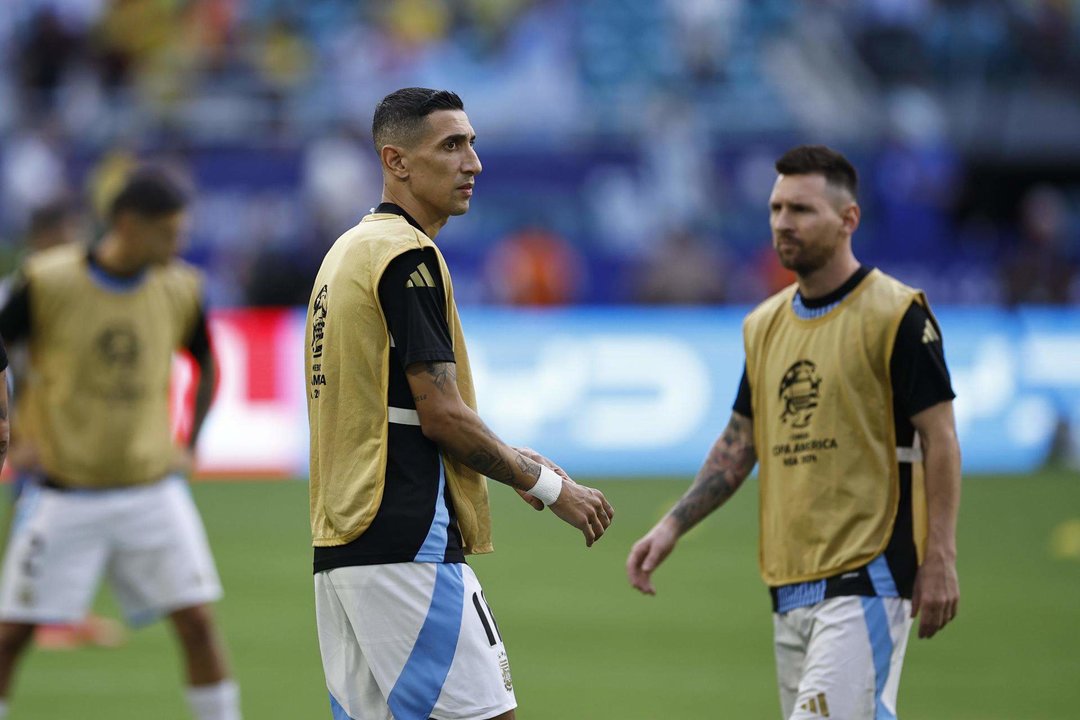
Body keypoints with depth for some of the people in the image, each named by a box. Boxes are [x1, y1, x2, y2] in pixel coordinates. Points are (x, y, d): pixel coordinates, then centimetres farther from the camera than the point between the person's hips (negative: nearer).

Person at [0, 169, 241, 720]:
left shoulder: (180, 290, -1)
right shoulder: (48, 282, -11)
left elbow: (206, 363, 18)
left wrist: (189, 447, 11)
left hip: (153, 491, 2)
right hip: (64, 491, -2)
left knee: (196, 619, -5)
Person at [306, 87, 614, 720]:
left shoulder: (350, 252, 18)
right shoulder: (410, 257, -11)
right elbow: (440, 413, -14)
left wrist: (508, 459, 20)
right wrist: (546, 485, -4)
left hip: (339, 542, 10)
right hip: (407, 543, -10)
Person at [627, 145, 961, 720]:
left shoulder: (896, 315, -6)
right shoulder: (764, 325, 15)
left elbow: (940, 437, -7)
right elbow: (738, 442, 22)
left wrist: (939, 560, -12)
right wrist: (671, 526, 11)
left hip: (865, 578, -7)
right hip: (788, 582, 7)